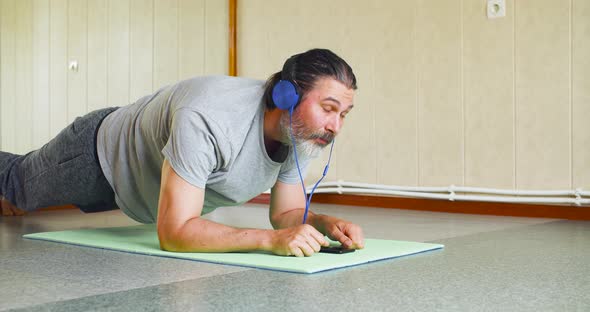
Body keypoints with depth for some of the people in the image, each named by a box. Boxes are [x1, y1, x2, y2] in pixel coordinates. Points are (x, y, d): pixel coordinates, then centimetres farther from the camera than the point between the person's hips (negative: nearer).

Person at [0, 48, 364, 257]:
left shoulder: (303, 131, -25)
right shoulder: (207, 121, -49)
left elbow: (287, 212, -14)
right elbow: (173, 232, -49)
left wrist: (325, 222, -36)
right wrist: (270, 239, -58)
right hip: (101, 151, -7)